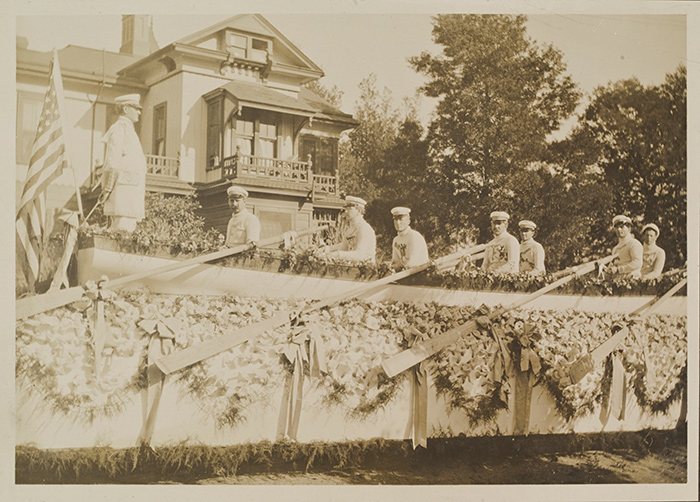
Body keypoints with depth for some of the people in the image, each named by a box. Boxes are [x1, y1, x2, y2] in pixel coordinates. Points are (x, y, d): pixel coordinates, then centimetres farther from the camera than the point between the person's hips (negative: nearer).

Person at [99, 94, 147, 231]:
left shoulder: (128, 129, 25)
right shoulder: (119, 128, -5)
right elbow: (112, 161, -13)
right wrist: (107, 188, -18)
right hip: (123, 188, -10)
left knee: (129, 228, 6)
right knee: (123, 230, -14)